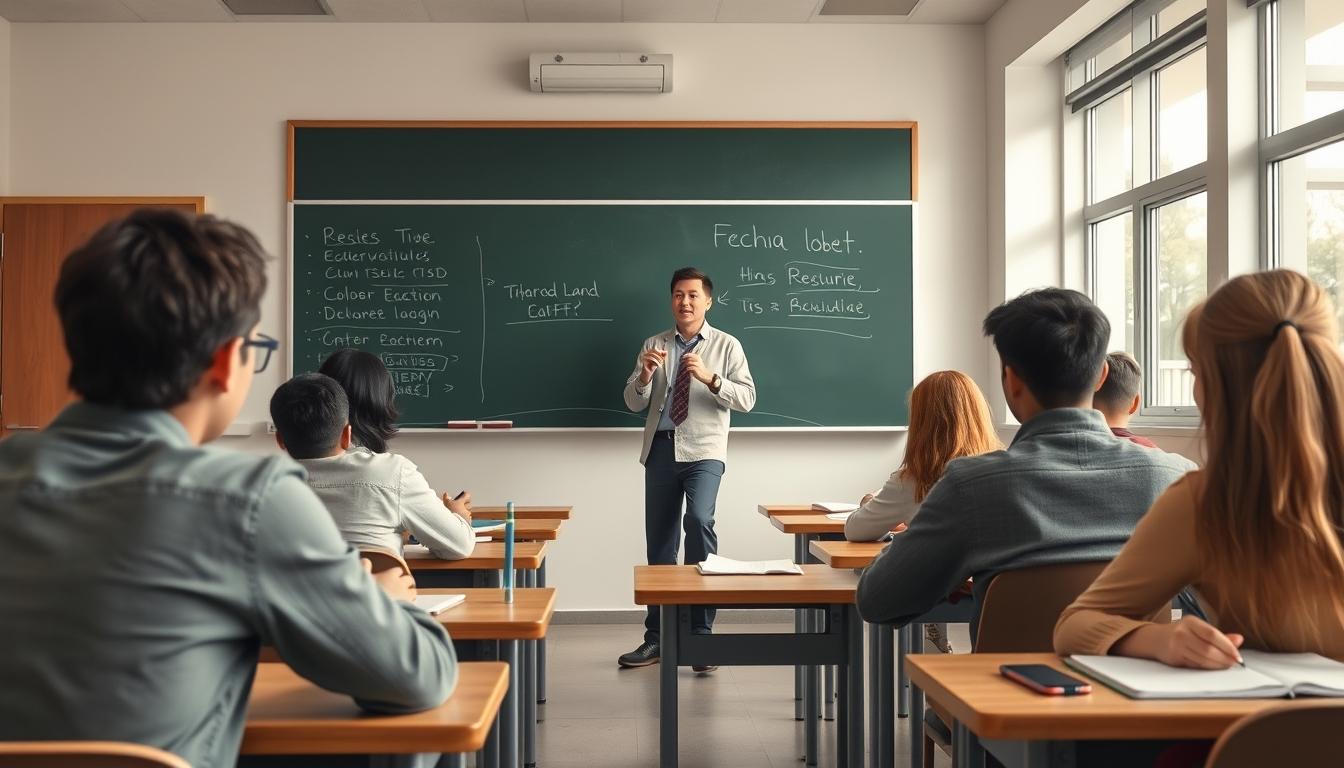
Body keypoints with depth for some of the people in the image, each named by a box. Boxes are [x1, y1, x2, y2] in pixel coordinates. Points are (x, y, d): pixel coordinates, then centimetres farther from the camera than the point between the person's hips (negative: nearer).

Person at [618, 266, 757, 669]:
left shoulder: (726, 346, 4)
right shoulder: (654, 345, 12)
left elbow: (747, 398, -6)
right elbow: (634, 403, 8)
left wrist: (710, 378, -21)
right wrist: (645, 375, -12)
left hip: (704, 450, -4)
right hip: (661, 448, 4)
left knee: (699, 520, -27)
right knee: (659, 541, 9)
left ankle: (701, 631, -17)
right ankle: (656, 638, 21)